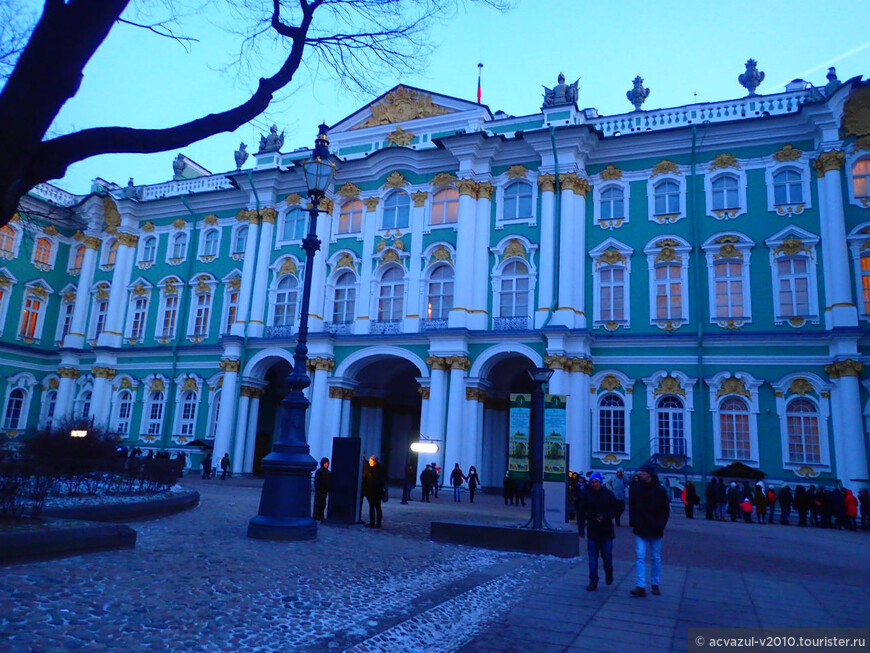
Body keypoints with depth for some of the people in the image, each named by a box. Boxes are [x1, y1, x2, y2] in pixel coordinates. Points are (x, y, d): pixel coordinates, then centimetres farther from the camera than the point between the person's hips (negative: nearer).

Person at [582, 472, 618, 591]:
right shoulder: (586, 495, 0)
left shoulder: (609, 494, -2)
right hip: (592, 531, 1)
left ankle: (609, 574, 36)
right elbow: (582, 511, 5)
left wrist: (605, 516, -15)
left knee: (607, 557, 7)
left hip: (606, 532, -1)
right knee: (592, 560, 2)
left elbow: (616, 510, 1)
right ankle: (593, 582, 11)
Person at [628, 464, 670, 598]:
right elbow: (631, 507, 6)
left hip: (655, 531, -1)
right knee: (640, 557, -6)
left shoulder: (660, 490, -4)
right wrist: (633, 522, -7)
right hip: (640, 530, 1)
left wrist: (660, 525, -11)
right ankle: (640, 587, -7)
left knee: (656, 558, 11)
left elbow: (666, 510, -1)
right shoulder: (636, 489, 0)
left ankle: (655, 584, 26)